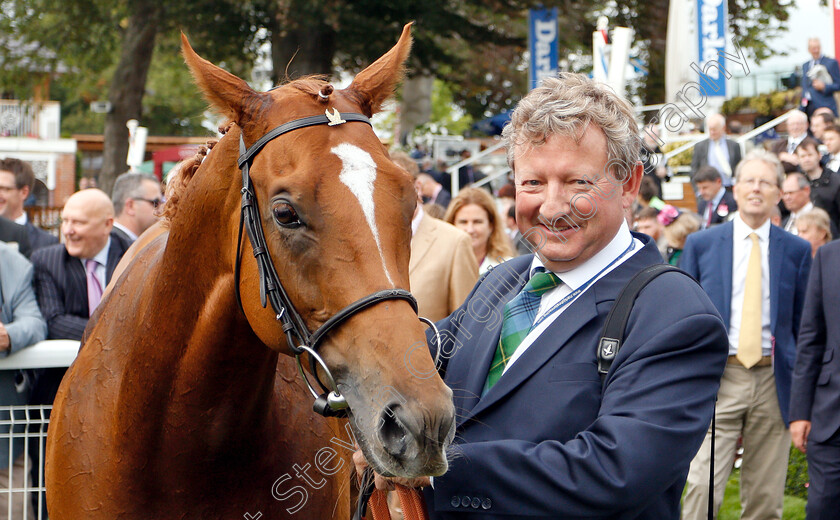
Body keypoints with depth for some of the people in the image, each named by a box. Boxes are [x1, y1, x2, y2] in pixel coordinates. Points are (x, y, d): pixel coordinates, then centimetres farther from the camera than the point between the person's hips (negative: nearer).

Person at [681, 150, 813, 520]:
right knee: (703, 486, -12)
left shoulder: (797, 250, 7)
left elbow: (804, 324, 12)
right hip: (717, 377, -1)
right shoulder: (700, 245, 4)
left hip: (775, 382, 1)